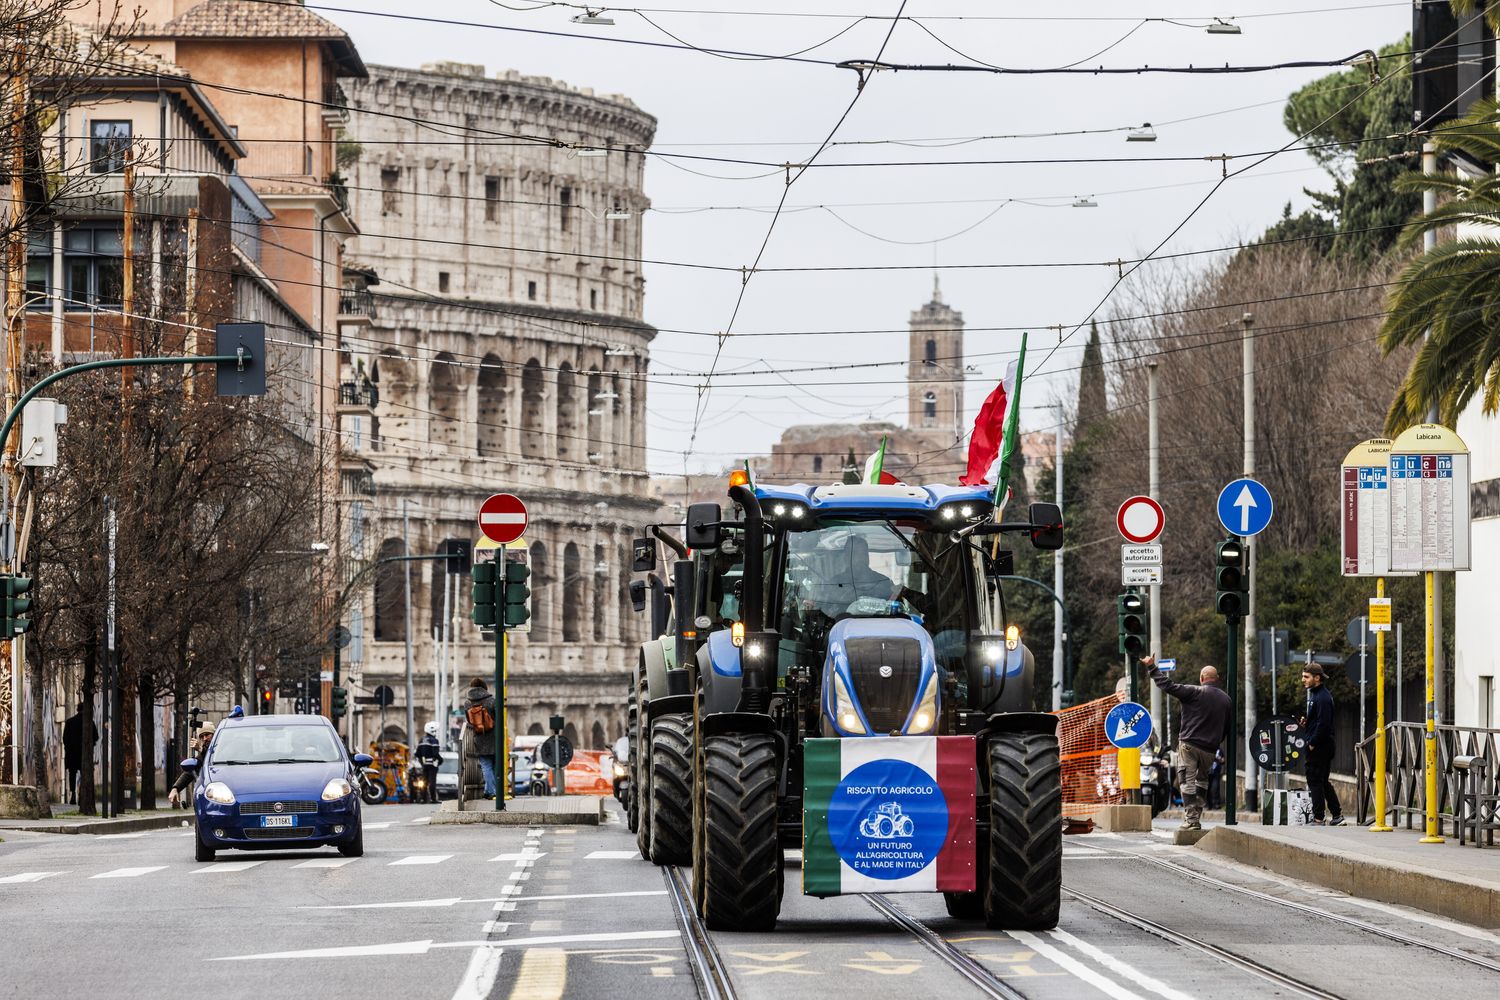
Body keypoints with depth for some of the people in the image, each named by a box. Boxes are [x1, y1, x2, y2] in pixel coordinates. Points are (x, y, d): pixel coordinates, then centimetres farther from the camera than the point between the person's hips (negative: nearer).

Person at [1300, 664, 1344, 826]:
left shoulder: (1323, 698, -17)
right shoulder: (1315, 695, 16)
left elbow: (1323, 724, -22)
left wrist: (1312, 744, -18)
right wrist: (1306, 722, 7)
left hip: (1319, 746, -11)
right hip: (1320, 747, 11)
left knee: (1315, 781, -6)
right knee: (1323, 782, 15)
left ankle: (1318, 819, -3)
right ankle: (1337, 816, 19)